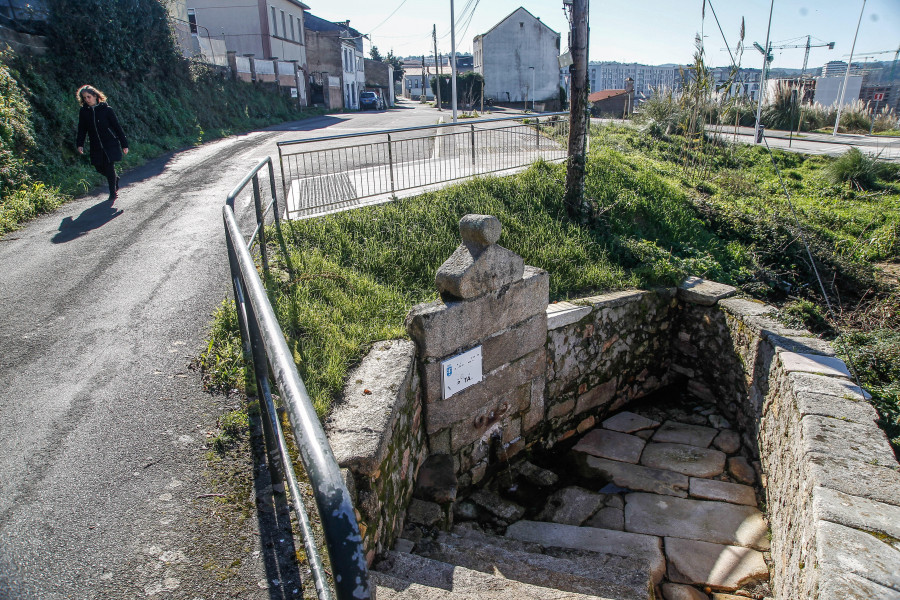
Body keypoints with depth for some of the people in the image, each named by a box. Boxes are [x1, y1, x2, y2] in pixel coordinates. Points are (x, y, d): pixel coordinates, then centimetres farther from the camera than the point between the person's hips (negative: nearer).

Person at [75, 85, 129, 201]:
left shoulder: (106, 109, -4)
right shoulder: (83, 112, 5)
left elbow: (117, 127, -1)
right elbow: (82, 129, 9)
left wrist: (124, 144, -2)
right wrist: (80, 144, -3)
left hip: (110, 144, -4)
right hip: (96, 147, 4)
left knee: (109, 167, -6)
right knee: (99, 168, 3)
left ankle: (113, 193, 10)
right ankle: (115, 179, 34)